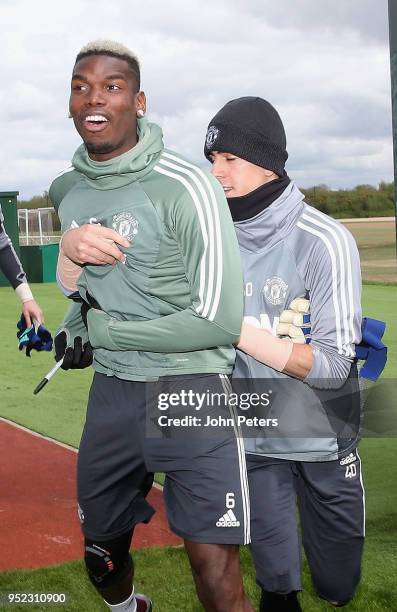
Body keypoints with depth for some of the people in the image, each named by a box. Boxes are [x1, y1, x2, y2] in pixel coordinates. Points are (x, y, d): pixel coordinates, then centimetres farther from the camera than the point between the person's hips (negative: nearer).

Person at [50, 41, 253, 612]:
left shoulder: (186, 186, -16)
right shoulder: (65, 191, 7)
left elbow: (219, 322, -19)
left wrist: (100, 334, -11)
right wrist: (73, 327, 6)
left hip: (191, 389, -6)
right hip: (113, 393, 6)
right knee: (103, 559, 21)